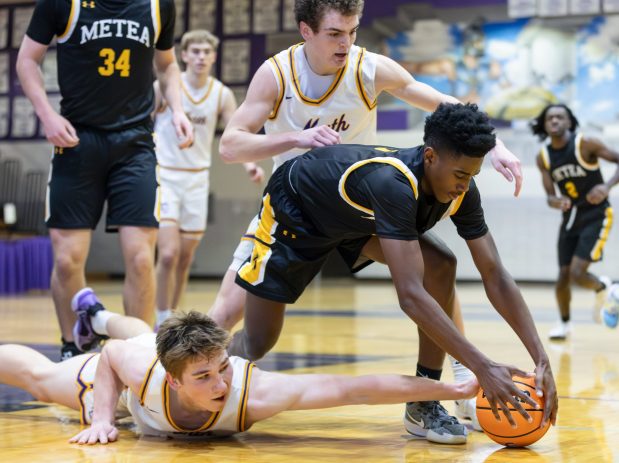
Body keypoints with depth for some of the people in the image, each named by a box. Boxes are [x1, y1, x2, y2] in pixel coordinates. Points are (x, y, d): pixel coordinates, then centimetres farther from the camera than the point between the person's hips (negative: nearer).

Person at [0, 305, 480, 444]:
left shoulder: (255, 392, -51)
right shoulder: (143, 374, -48)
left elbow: (357, 388, -57)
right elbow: (111, 355, -23)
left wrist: (452, 389, -62)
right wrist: (103, 418, -34)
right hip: (120, 385, -3)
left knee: (144, 336, 40)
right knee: (40, 376, 25)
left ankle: (100, 315, 72)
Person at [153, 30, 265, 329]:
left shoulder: (222, 95, 0)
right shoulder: (164, 87, -7)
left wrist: (249, 164, -23)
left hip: (197, 180, 3)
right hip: (164, 177, -3)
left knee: (185, 258, 8)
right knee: (168, 254, -15)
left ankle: (171, 317, 24)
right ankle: (161, 319, -1)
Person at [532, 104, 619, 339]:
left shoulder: (585, 144, -15)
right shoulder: (543, 157, -2)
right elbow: (550, 196, -1)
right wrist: (558, 202, -25)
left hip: (596, 215, -5)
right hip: (570, 217, 5)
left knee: (577, 273, -17)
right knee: (563, 275, 4)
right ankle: (564, 323, 27)